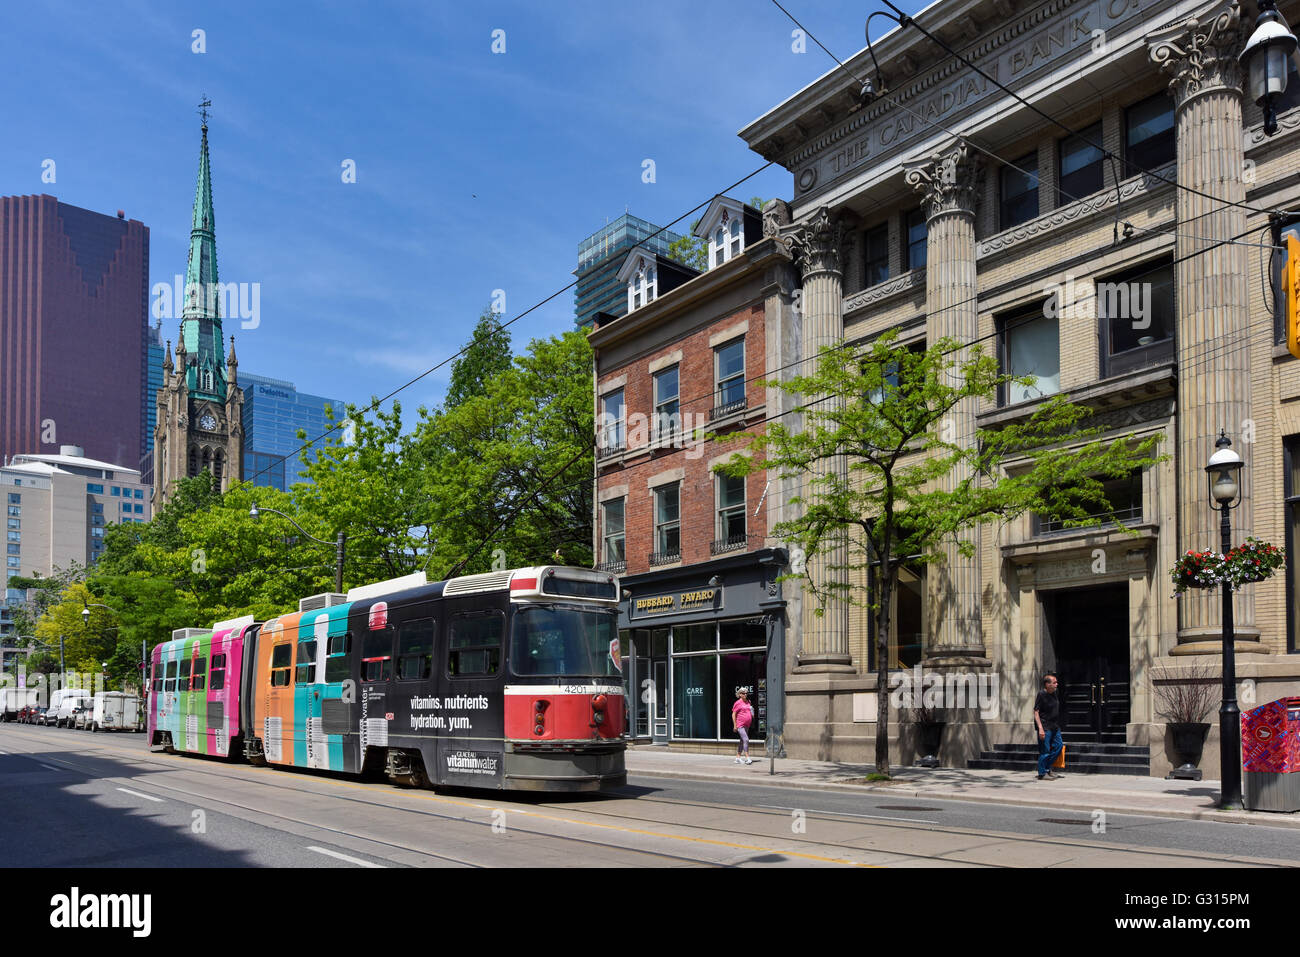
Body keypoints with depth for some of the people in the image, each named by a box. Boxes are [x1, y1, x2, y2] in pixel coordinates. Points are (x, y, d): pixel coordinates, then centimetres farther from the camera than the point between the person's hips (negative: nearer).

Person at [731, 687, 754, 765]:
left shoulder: (747, 702, 14)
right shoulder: (738, 703, -9)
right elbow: (733, 714, -9)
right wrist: (735, 725, -13)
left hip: (746, 725, 8)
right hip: (740, 725, -8)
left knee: (742, 741, 10)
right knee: (746, 740, -17)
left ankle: (738, 758, 17)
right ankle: (747, 758, -17)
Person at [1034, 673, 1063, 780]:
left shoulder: (1054, 694, 11)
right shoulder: (1041, 695, -13)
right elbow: (1036, 712, -16)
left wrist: (1058, 725, 21)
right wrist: (1040, 728, -22)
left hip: (1055, 726, 8)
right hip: (1045, 727, -8)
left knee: (1058, 746, 11)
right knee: (1045, 751, -5)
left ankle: (1047, 768, 24)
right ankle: (1042, 774, 4)